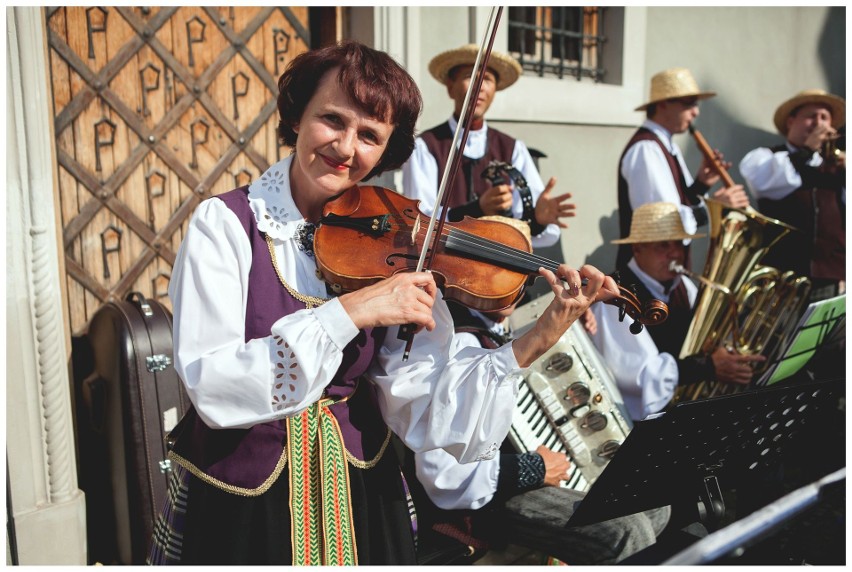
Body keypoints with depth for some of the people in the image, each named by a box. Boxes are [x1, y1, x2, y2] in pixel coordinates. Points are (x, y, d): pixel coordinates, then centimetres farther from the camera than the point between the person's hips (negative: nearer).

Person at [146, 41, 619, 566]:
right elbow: (212, 387, -24)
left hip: (359, 495, 2)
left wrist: (536, 342, -25)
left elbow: (417, 402, -15)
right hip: (238, 502, -2)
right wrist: (349, 313, -31)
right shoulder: (225, 223, -12)